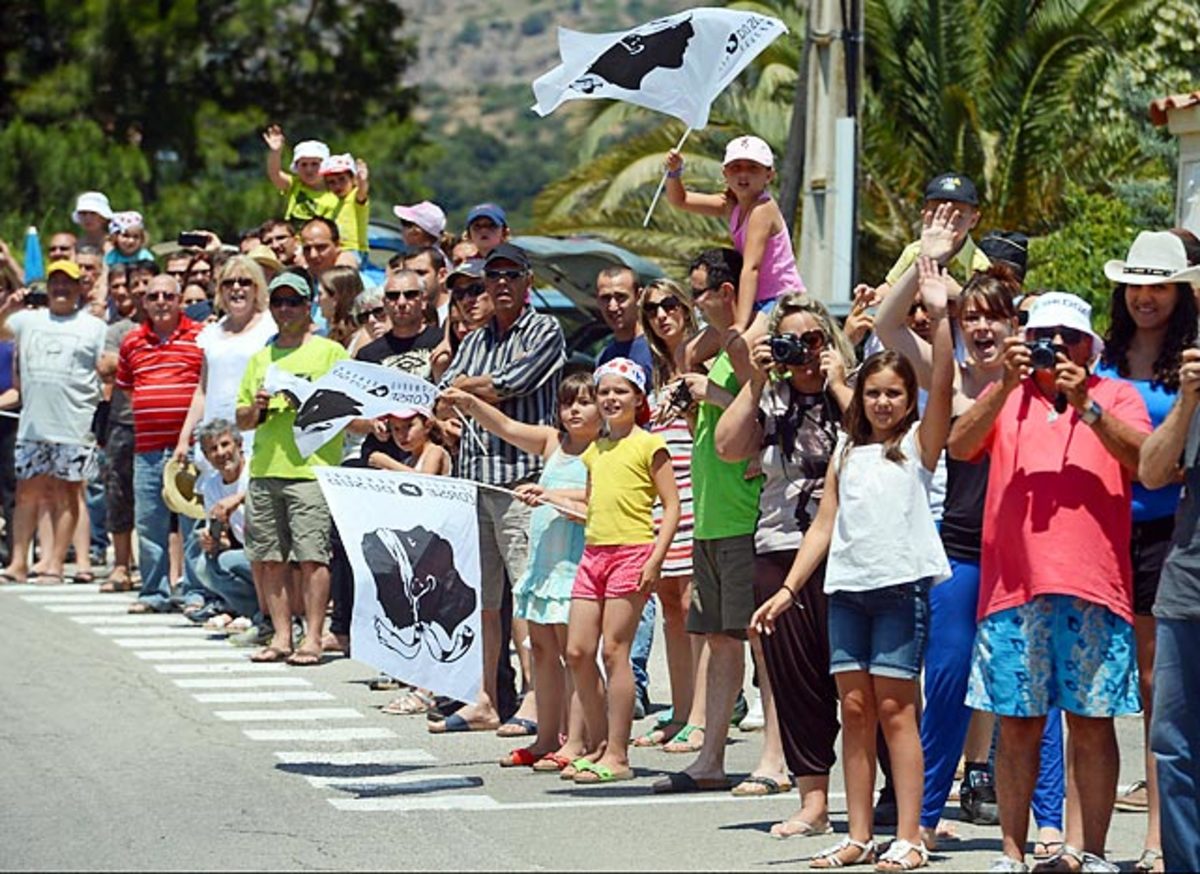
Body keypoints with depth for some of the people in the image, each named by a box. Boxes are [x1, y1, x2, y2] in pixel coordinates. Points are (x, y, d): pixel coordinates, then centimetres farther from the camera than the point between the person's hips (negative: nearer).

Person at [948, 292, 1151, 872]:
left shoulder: (1116, 397, 12)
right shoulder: (1007, 398, 16)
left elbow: (1146, 459, -4)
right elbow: (960, 446, 0)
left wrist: (1086, 407, -13)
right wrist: (1006, 385, -10)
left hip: (1092, 587, -1)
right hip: (1013, 585, 1)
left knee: (1092, 724, -1)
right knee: (1017, 725, 2)